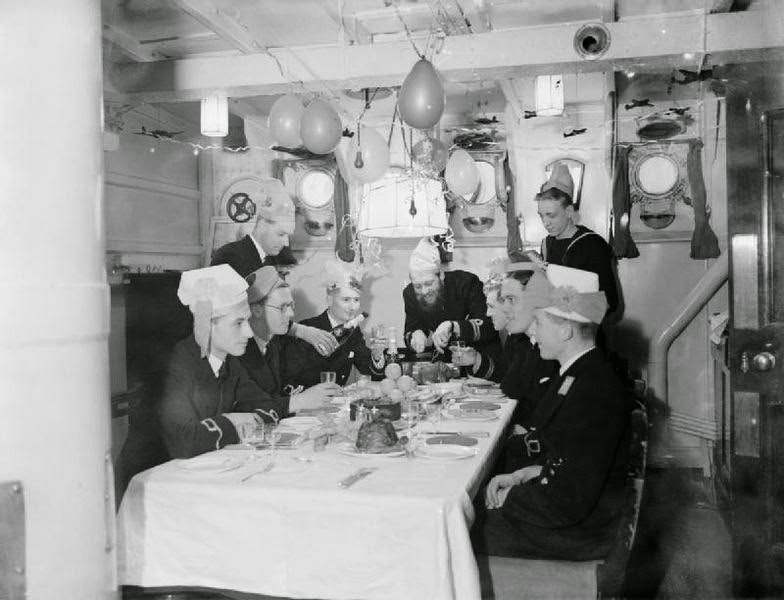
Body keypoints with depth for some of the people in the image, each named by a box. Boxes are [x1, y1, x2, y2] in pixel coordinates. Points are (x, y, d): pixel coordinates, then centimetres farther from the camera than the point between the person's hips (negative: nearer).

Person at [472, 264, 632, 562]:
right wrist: (521, 476, 1)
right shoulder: (578, 374, 4)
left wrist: (509, 498, -13)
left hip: (575, 533, -9)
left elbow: (571, 503, -26)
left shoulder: (596, 394, -27)